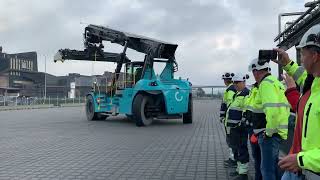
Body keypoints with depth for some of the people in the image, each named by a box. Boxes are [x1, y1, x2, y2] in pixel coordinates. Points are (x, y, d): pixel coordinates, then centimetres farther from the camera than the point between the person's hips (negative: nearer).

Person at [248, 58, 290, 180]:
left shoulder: (266, 83, -15)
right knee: (273, 163, 22)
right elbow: (283, 107, 22)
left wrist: (269, 131, -19)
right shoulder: (276, 82, 18)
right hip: (278, 131, 10)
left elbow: (272, 109, -29)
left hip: (270, 134, -10)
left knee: (267, 168, -3)